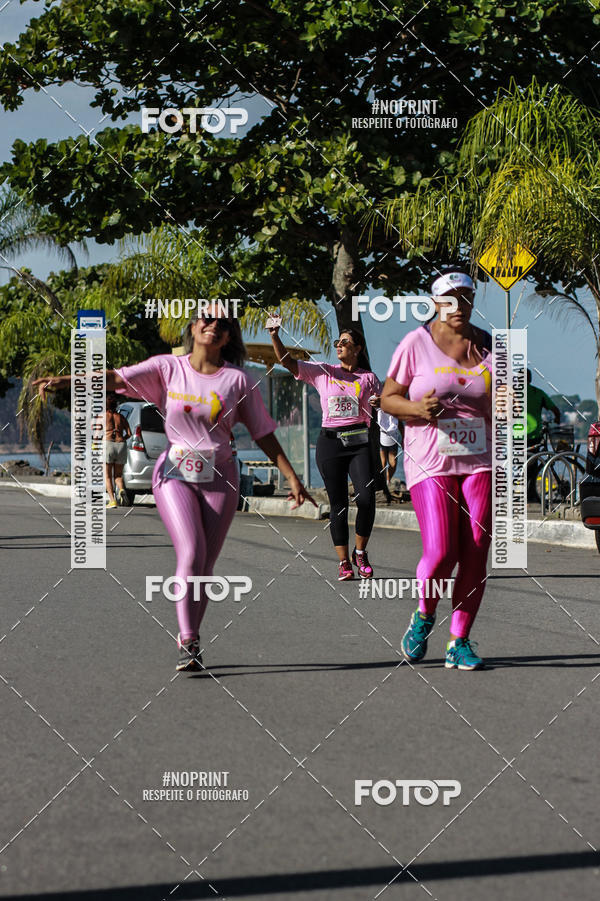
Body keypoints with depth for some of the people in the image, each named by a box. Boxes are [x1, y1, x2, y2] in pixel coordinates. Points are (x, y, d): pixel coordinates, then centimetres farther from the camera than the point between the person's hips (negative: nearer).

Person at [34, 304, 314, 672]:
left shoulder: (237, 380, 2)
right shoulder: (168, 368, 1)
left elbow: (264, 433, 7)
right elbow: (117, 378, -10)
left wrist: (292, 477, 4)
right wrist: (66, 380, -23)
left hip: (220, 477, 2)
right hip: (176, 473, -2)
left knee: (206, 563, 2)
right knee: (191, 553, -18)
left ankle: (189, 639, 16)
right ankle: (189, 642, -16)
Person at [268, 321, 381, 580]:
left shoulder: (368, 378, 10)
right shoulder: (323, 372, 9)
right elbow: (287, 362, 2)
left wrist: (380, 402, -6)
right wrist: (275, 336, -13)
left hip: (359, 442, 0)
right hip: (330, 441, 0)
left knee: (367, 499, -13)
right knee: (338, 505, 0)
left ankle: (360, 552, 10)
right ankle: (344, 562, 8)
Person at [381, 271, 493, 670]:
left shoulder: (488, 345, 10)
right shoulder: (416, 344, -1)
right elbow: (387, 398, 2)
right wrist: (417, 408, -17)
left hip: (480, 461, 3)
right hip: (431, 463, -3)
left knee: (475, 556, -3)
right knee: (440, 554, -14)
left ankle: (460, 641, 9)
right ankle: (424, 616, 16)